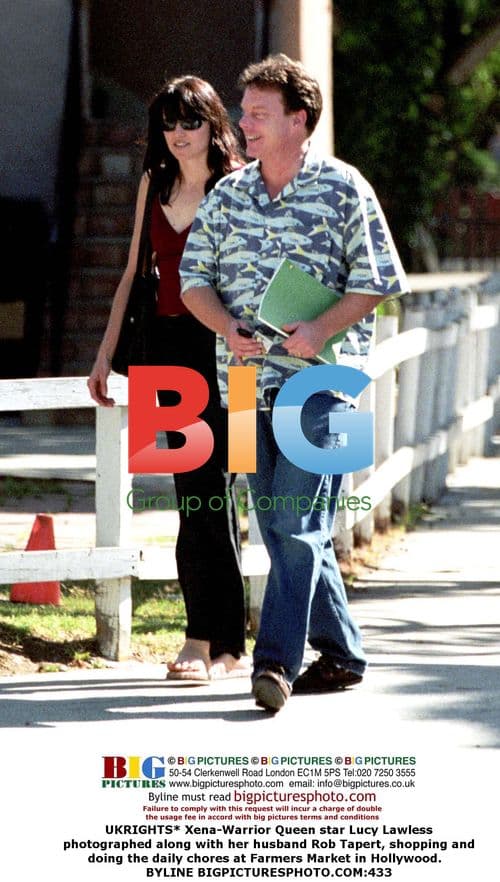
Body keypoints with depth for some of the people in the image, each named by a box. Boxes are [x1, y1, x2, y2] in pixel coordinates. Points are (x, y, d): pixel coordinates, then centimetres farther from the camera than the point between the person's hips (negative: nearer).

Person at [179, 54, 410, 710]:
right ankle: (341, 653, 20)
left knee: (297, 524, -14)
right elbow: (194, 275, 12)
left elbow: (377, 279, -3)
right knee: (282, 528, 9)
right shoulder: (228, 194, 12)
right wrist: (229, 329, -7)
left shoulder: (342, 188, -2)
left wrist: (320, 330, -17)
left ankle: (276, 661, -18)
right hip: (248, 380, 6)